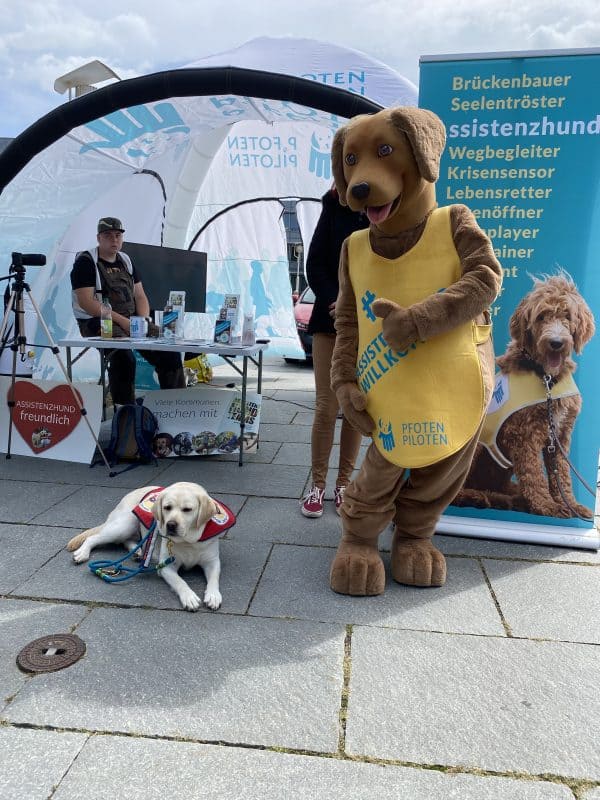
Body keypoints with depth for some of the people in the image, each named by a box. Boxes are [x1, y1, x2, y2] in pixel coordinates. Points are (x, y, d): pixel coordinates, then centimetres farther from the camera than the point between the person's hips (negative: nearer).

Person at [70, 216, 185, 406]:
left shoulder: (125, 261, 19)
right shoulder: (85, 262, -1)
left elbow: (140, 296, 17)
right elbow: (86, 302, -13)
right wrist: (121, 320, -19)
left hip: (132, 320, 6)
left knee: (169, 352, -13)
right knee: (123, 355, -34)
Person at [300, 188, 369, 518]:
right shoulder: (334, 206, 7)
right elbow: (315, 263, 2)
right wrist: (335, 304, -12)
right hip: (330, 321, 0)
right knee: (326, 408, -1)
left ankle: (343, 483, 20)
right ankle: (317, 485, 12)